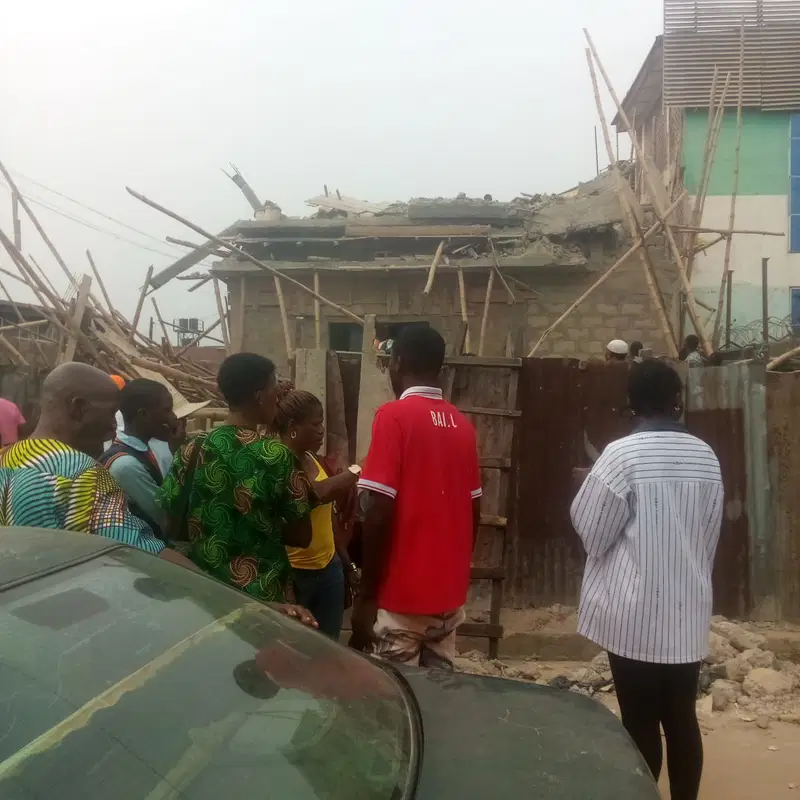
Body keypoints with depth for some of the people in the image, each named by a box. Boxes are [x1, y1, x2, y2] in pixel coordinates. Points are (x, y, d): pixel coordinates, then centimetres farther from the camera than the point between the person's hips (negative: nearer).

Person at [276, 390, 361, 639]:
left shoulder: (313, 459, 11)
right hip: (292, 573, -7)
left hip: (328, 569, 7)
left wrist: (348, 565, 19)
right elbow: (313, 495, -31)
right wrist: (355, 473, -28)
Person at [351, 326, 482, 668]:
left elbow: (380, 511, -17)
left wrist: (366, 595, -11)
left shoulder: (394, 416, -12)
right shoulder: (462, 424, 7)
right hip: (449, 591, 6)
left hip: (401, 593, -6)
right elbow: (473, 510, 11)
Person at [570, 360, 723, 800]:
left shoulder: (622, 454, -15)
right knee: (681, 718, 14)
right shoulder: (706, 457, 2)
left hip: (635, 615, -5)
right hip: (688, 613, 5)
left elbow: (589, 528, -9)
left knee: (641, 723, 5)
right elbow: (711, 535, 11)